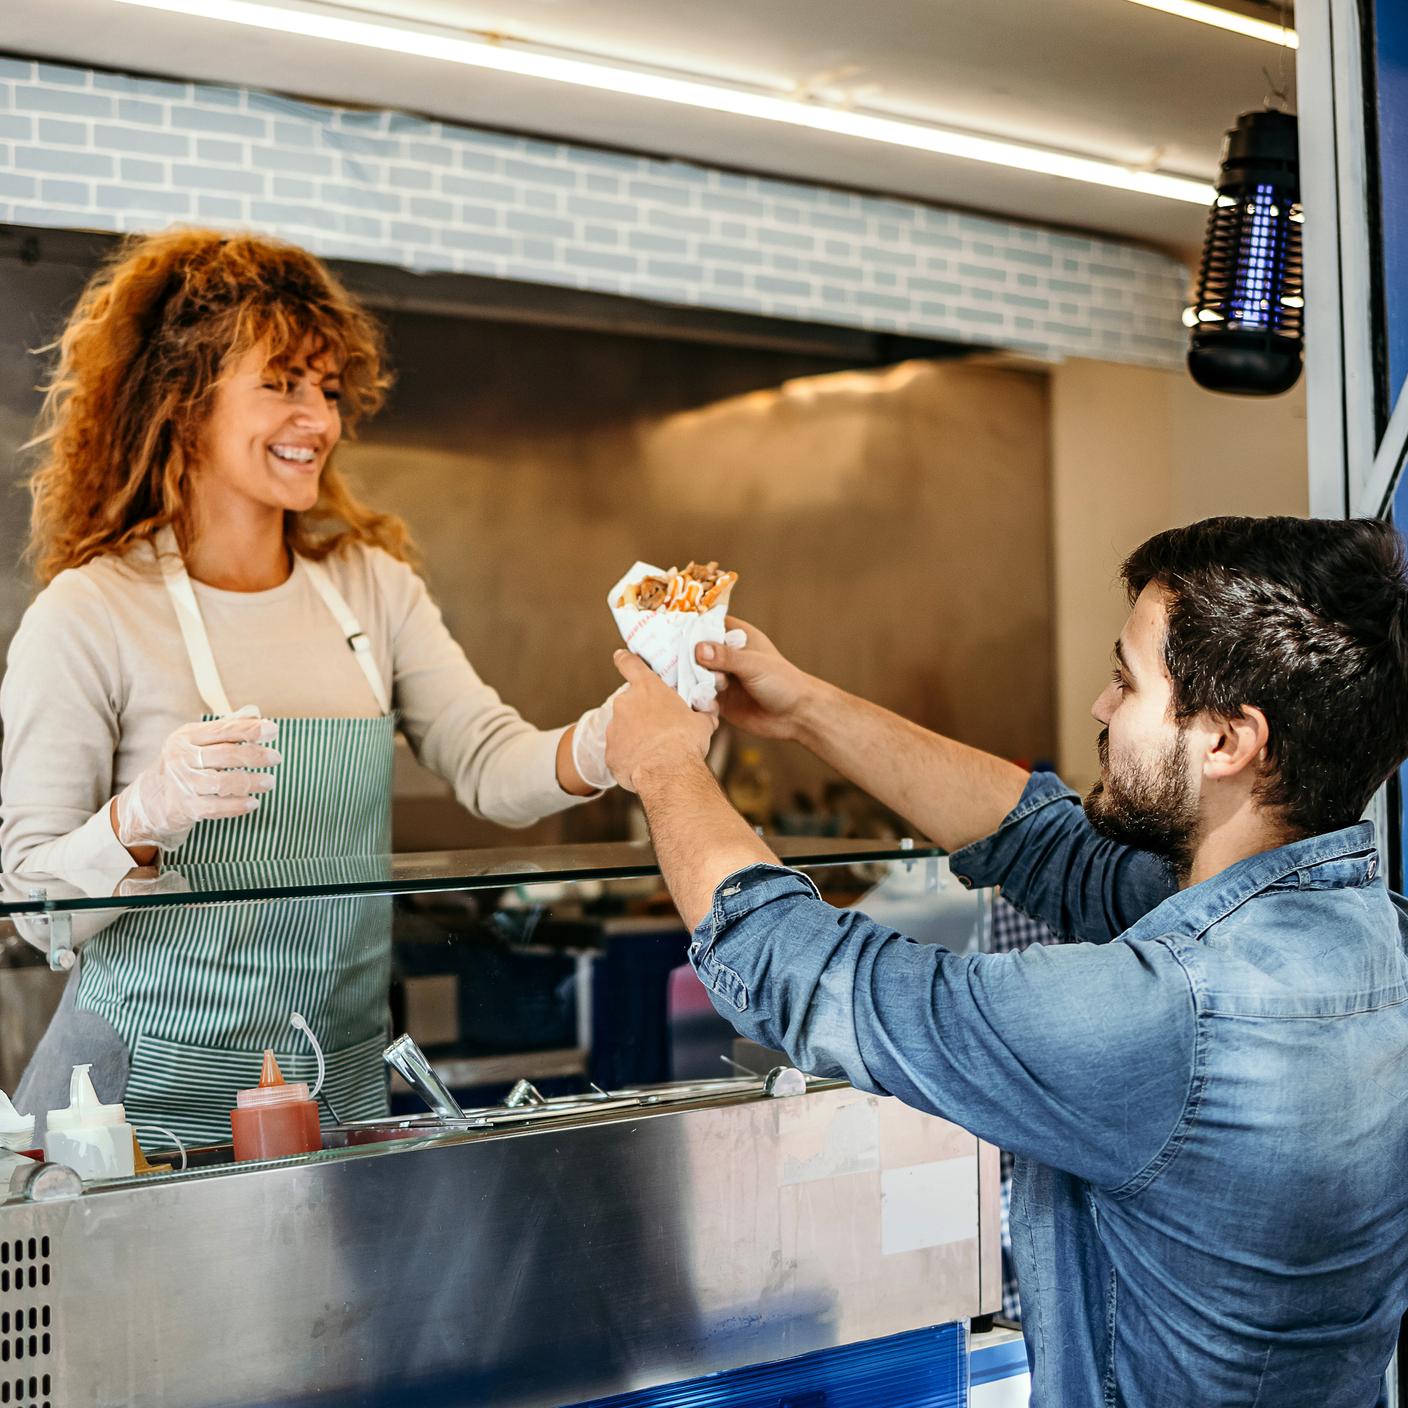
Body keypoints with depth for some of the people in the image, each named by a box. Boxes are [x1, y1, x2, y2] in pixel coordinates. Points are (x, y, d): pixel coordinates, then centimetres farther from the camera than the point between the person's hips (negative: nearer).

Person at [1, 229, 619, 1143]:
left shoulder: (373, 586, 6)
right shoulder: (88, 619, -10)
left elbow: (494, 769, -4)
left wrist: (619, 735, -24)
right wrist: (144, 816, -30)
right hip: (150, 1091, -4)